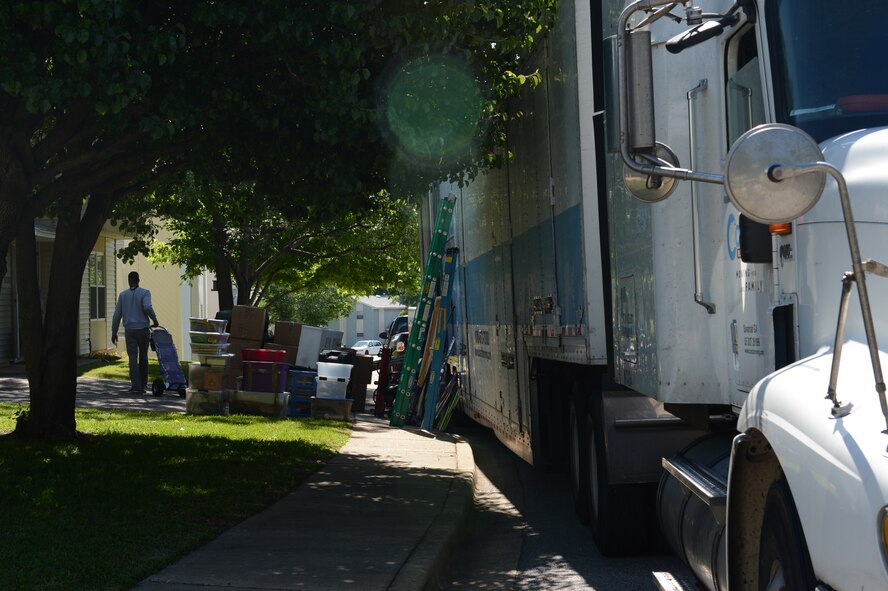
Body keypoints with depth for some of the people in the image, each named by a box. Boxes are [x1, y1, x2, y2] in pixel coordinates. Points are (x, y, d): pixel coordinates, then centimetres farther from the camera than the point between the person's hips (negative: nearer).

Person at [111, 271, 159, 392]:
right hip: (143, 329, -1)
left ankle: (136, 385, -10)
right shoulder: (144, 293, -1)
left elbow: (117, 314, 7)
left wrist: (114, 332, 12)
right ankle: (143, 383, 20)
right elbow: (147, 307, -20)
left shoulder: (123, 295, 7)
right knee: (143, 357, 13)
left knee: (133, 357, -1)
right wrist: (154, 319, -3)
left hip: (129, 330, 1)